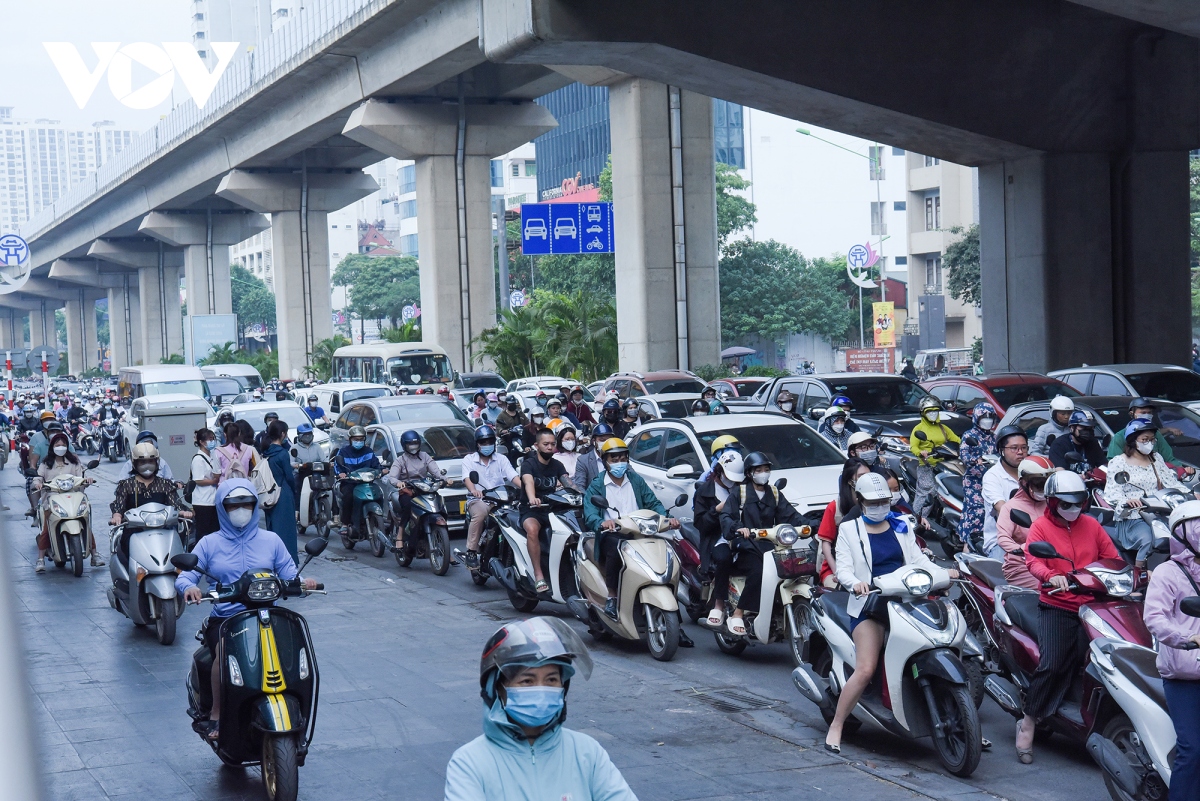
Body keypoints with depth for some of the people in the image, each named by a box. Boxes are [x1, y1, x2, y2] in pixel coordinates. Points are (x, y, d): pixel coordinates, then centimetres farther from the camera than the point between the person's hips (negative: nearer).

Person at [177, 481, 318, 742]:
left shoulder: (271, 540, 14)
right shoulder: (210, 544, 12)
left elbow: (289, 574, 9)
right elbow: (185, 575, 3)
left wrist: (303, 582, -14)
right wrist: (189, 587, -21)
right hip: (225, 618, -1)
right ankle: (216, 712, -15)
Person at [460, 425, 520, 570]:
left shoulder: (501, 460, 16)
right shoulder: (469, 459, 11)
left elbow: (514, 476, 1)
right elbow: (467, 478, -7)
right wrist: (473, 490, -30)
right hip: (477, 500, -2)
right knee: (480, 512, -37)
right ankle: (471, 552, -27)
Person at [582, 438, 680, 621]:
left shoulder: (637, 481, 21)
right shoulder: (596, 486, 9)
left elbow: (653, 503, 10)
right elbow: (589, 514, -7)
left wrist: (667, 518, -12)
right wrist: (602, 522, -31)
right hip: (611, 535, -3)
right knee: (617, 547, -38)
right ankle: (611, 598, -27)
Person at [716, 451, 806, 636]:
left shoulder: (775, 494, 21)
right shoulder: (739, 492, 7)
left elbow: (790, 515, 10)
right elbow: (726, 516, -6)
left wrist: (804, 525, -11)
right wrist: (736, 528, -28)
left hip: (768, 545, 4)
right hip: (745, 546, -4)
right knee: (758, 571, -35)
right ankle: (737, 615, -23)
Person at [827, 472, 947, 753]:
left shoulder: (902, 527, 18)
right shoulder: (849, 529, 8)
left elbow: (917, 559, 12)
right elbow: (843, 567, -3)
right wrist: (855, 583, -25)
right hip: (870, 605, -4)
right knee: (865, 670, -18)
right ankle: (835, 727, -7)